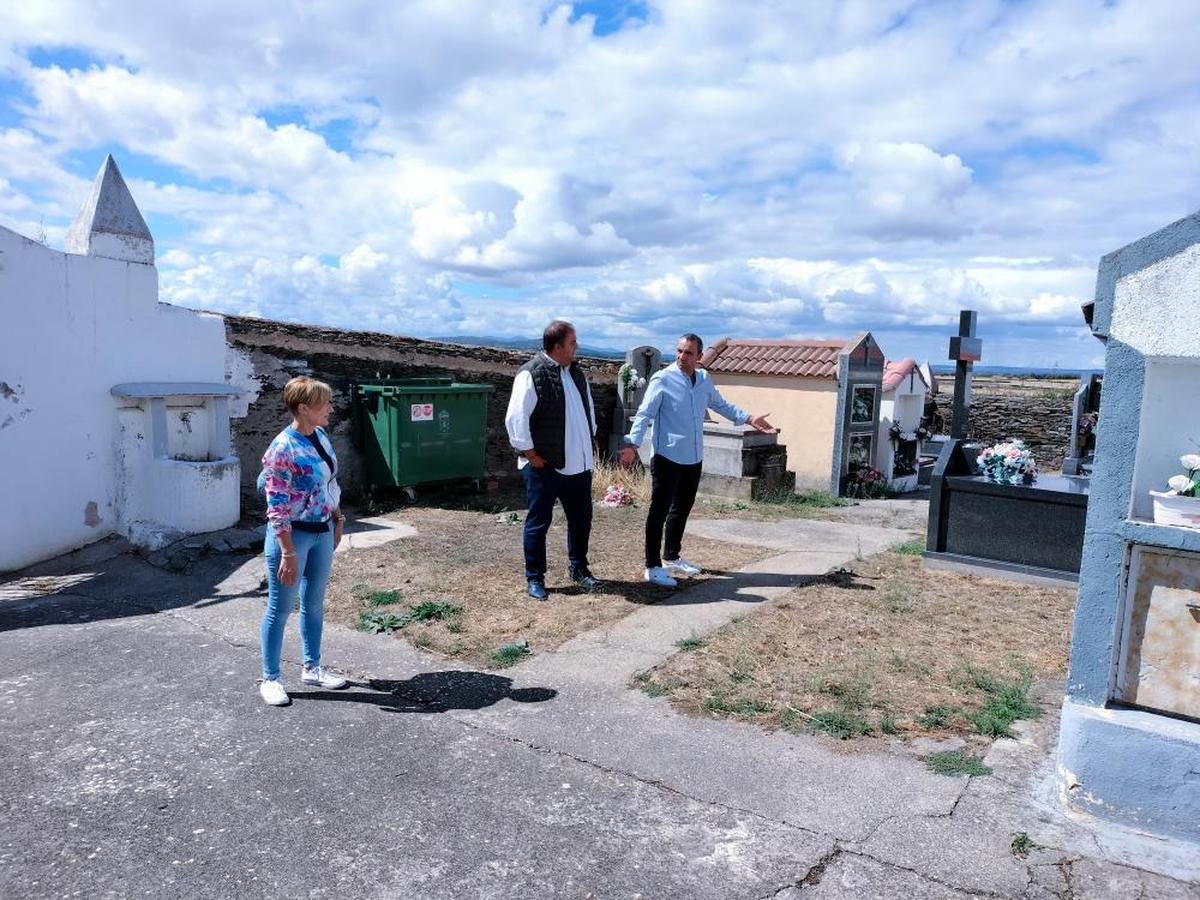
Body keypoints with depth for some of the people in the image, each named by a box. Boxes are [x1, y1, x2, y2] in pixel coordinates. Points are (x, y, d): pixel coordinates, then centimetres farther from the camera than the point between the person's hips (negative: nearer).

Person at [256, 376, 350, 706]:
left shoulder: (321, 436, 3)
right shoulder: (283, 449, -21)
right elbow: (277, 507, -21)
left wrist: (337, 519, 16)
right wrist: (288, 552, -21)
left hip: (322, 532, 8)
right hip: (294, 535, -8)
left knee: (314, 603, 18)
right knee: (280, 608, 6)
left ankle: (312, 667, 33)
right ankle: (270, 679, 21)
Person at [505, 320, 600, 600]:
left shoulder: (576, 372, 10)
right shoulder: (531, 374, -15)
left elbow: (588, 407, 21)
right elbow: (515, 418, -17)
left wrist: (589, 444, 16)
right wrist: (529, 453, -14)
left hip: (579, 464, 7)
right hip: (544, 467, -7)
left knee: (581, 519, 16)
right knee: (538, 523, 5)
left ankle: (578, 568, 34)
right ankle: (534, 578, 19)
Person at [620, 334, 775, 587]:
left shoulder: (704, 379, 8)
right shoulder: (662, 379, -12)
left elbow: (720, 405, 23)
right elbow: (644, 414, -16)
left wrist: (749, 419, 20)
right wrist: (632, 443, -28)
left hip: (693, 459, 7)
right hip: (667, 458, -7)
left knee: (682, 509, 17)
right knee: (659, 512, -3)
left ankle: (671, 557, 33)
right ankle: (653, 567, 3)